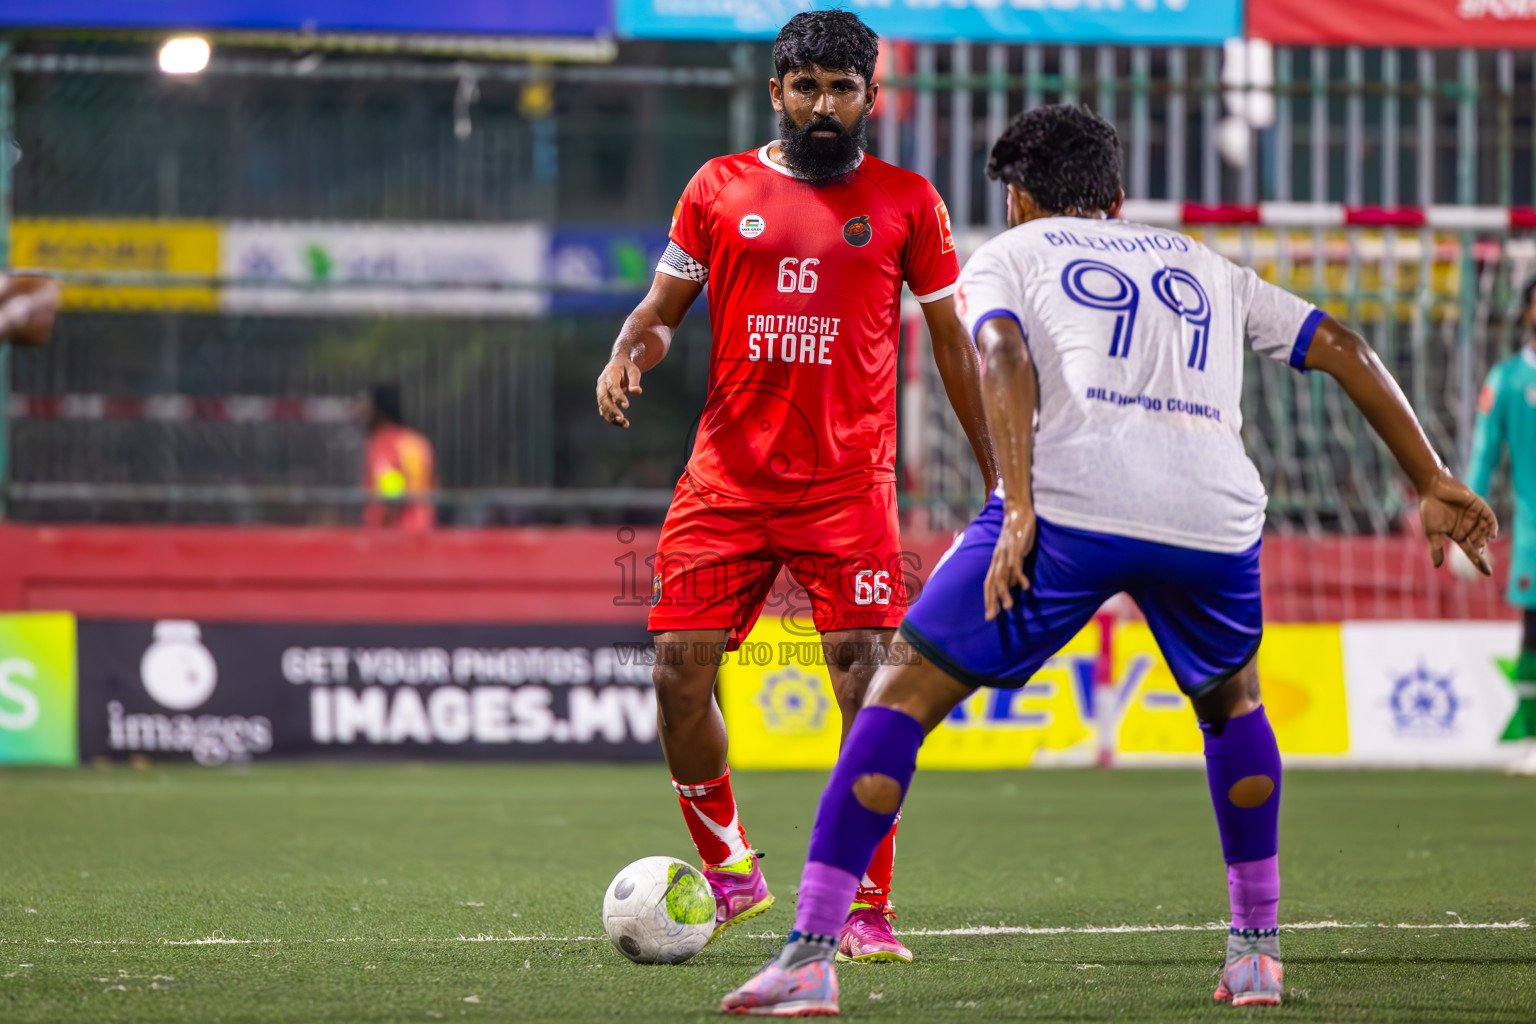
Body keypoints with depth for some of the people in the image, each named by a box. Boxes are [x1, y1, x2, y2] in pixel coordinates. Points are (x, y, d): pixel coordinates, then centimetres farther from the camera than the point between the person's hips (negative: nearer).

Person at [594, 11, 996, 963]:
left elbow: (953, 339, 11)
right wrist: (627, 357, -8)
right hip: (728, 479, 2)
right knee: (680, 673, -4)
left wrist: (1000, 480, 10)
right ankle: (729, 872, 18)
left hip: (850, 483, -2)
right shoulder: (720, 189, 8)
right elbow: (665, 306, 16)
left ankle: (866, 910, -4)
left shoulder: (906, 202, 6)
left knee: (868, 688, -12)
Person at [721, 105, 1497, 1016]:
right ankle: (1257, 949, 29)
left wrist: (1018, 513, -9)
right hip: (1217, 515, 4)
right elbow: (1344, 350, 28)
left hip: (1071, 503, -3)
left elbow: (1005, 358, 1)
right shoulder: (1207, 268, 33)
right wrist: (1433, 483, 32)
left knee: (904, 692, 5)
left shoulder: (1005, 256, 22)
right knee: (1232, 703, 33)